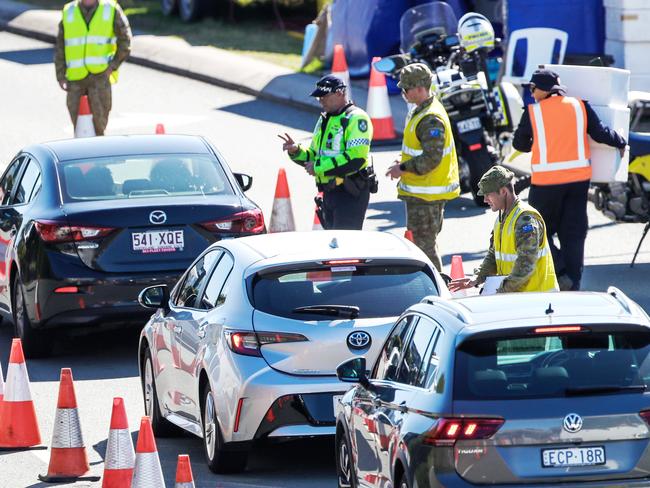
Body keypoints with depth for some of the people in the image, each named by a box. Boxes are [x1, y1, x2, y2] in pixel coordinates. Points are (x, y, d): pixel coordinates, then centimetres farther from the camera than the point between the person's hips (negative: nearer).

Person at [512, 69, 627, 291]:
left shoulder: (533, 112, -5)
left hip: (546, 181, -3)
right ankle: (573, 284, 12)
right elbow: (600, 133, 1)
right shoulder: (580, 106, 1)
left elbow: (519, 143, 5)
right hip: (579, 178, 3)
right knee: (574, 234, 11)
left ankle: (560, 274, -8)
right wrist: (621, 143, 20)